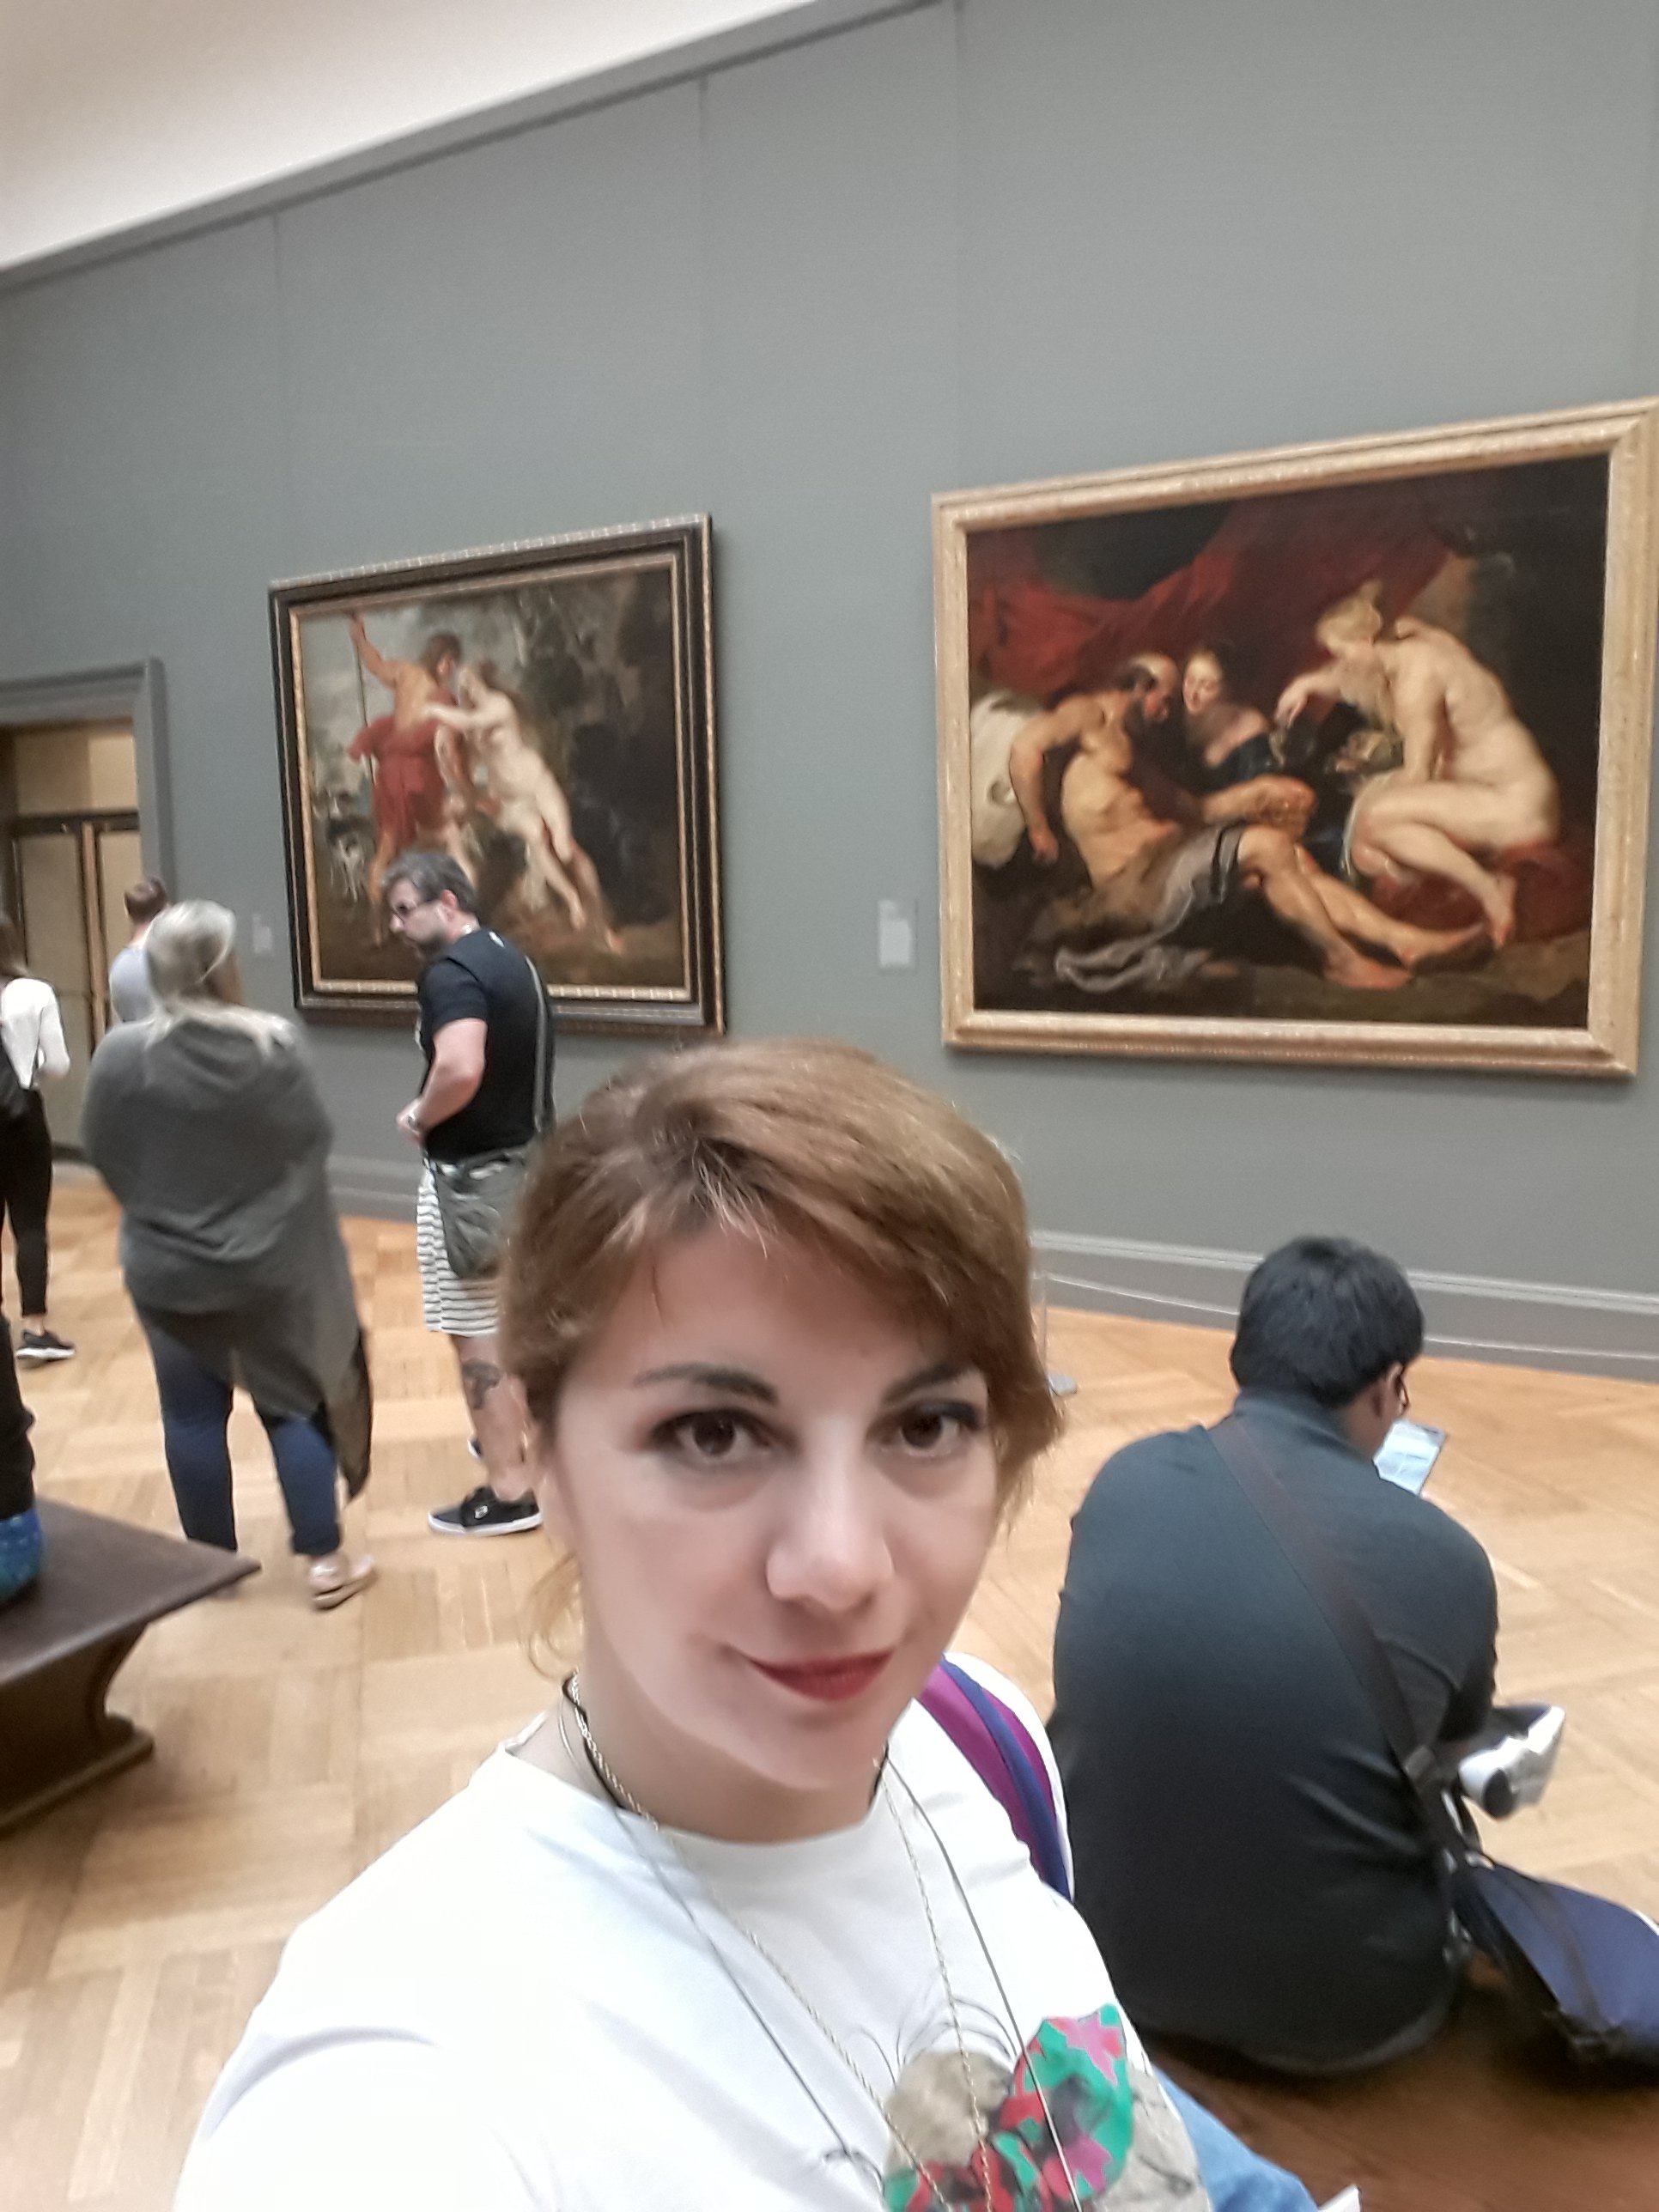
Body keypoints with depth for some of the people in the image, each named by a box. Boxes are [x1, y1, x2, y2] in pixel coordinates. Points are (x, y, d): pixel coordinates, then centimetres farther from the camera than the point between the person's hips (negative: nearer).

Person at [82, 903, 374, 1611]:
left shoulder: (121, 1054, -13)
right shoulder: (275, 1045, -16)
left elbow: (102, 1157, -1)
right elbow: (312, 1142, -6)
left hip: (168, 1270, 1)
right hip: (271, 1265, -1)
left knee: (192, 1417, 14)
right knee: (296, 1404, 11)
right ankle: (325, 1561, 15)